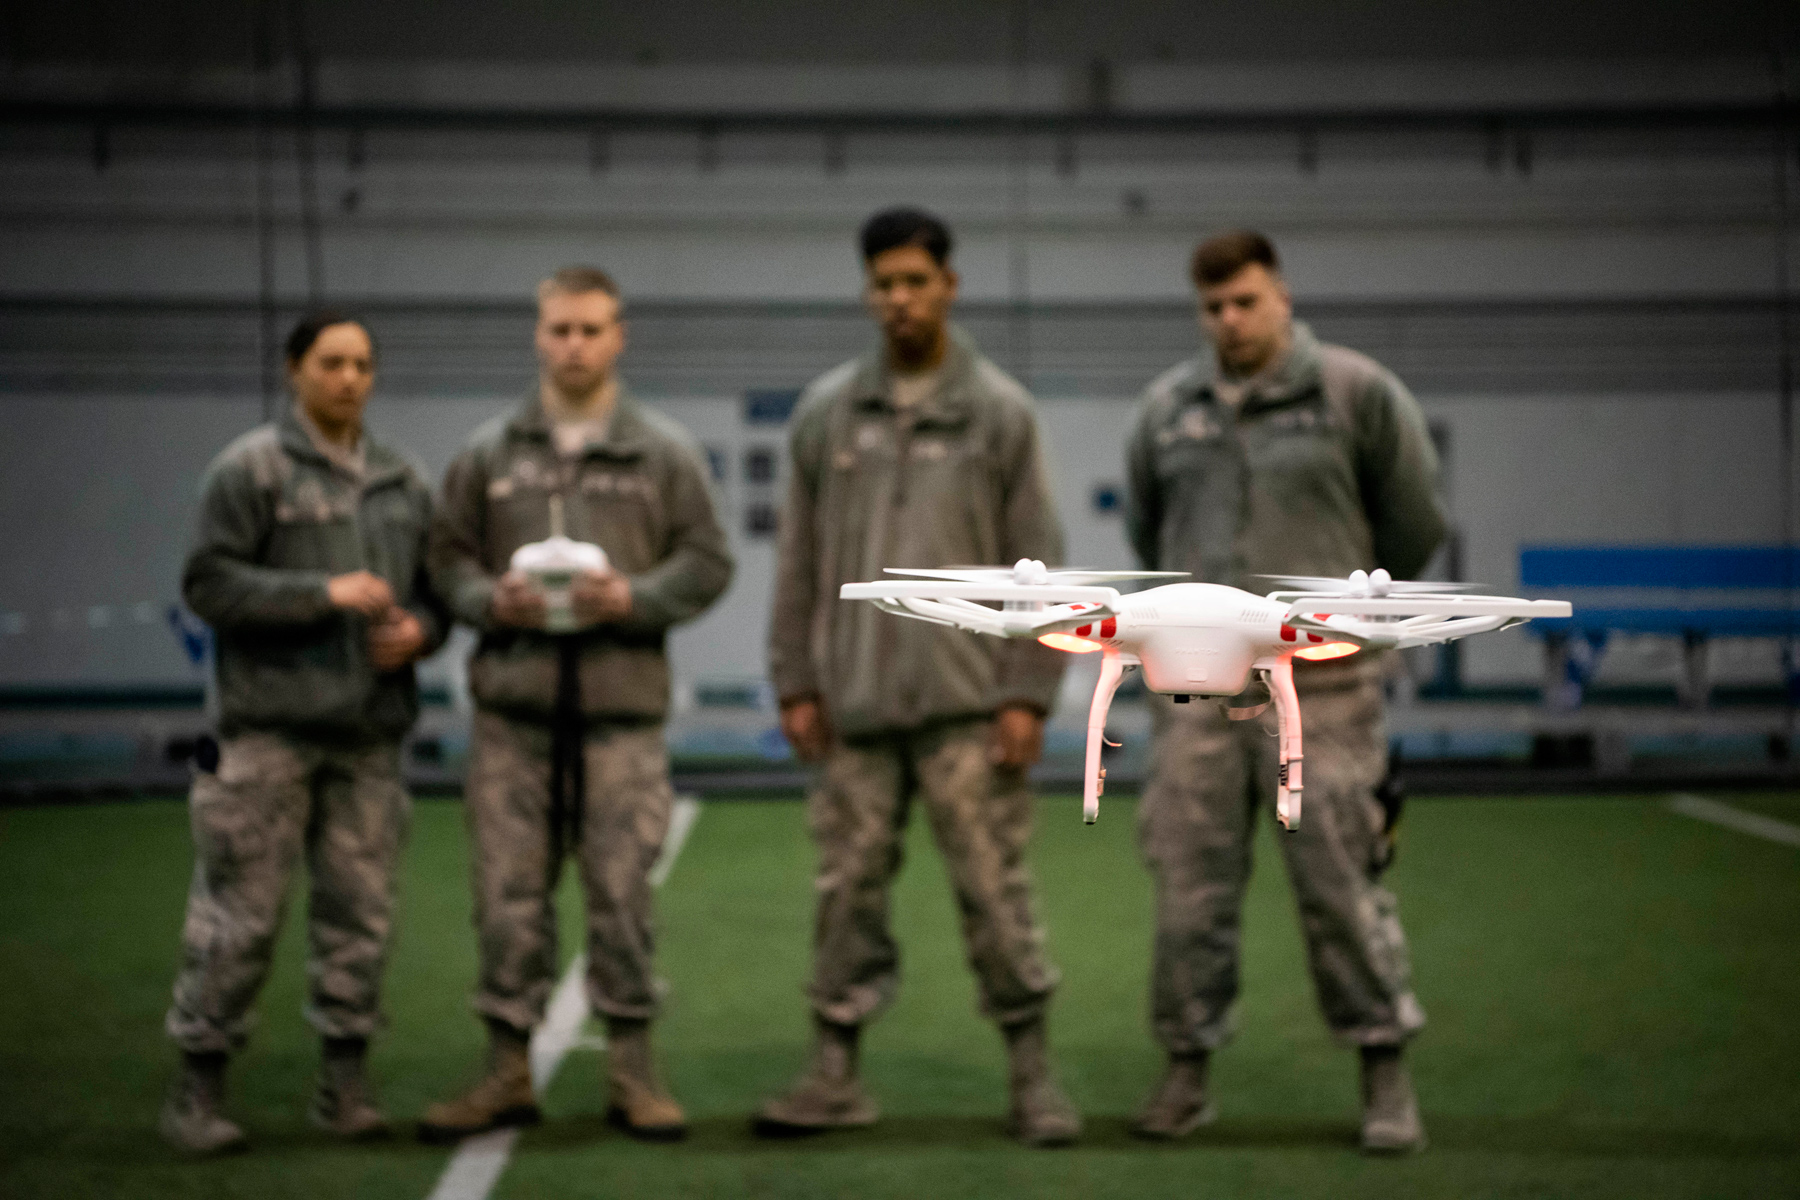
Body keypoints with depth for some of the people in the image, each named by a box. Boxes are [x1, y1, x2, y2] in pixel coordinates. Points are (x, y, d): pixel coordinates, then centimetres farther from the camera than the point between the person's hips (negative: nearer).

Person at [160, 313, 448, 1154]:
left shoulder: (401, 482, 14)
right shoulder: (251, 468, -1)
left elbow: (434, 587, 21)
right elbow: (209, 581, -7)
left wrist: (418, 629, -2)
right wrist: (324, 592, -14)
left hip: (369, 732, 5)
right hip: (269, 728, -5)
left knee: (361, 911, 4)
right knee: (240, 913, -3)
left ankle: (345, 1082, 14)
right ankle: (199, 1087, 6)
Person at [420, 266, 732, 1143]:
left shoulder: (663, 451, 6)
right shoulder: (490, 452, 9)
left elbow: (706, 561, 4)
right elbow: (447, 555, 10)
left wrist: (635, 599, -12)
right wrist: (491, 601, -9)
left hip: (622, 707, -1)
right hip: (513, 707, 1)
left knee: (622, 892, 1)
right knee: (509, 893, 3)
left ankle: (631, 1071, 10)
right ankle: (508, 1069, 12)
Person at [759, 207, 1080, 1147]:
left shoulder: (1000, 412, 1)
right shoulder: (826, 411, 8)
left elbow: (1035, 564, 0)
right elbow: (800, 560, 11)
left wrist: (1028, 692, -7)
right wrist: (795, 682, 5)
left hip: (967, 705, -2)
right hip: (855, 704, 3)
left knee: (994, 889, -1)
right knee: (848, 887, 6)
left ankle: (1031, 1071, 9)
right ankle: (836, 1070, 15)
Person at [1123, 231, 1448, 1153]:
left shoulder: (1356, 393, -2)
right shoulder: (1169, 409, 8)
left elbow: (1415, 519, 7)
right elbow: (1145, 524, 25)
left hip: (1317, 682, -3)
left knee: (1341, 878, -2)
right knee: (1189, 885, 5)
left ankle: (1385, 1075, 8)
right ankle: (1186, 1068, 15)